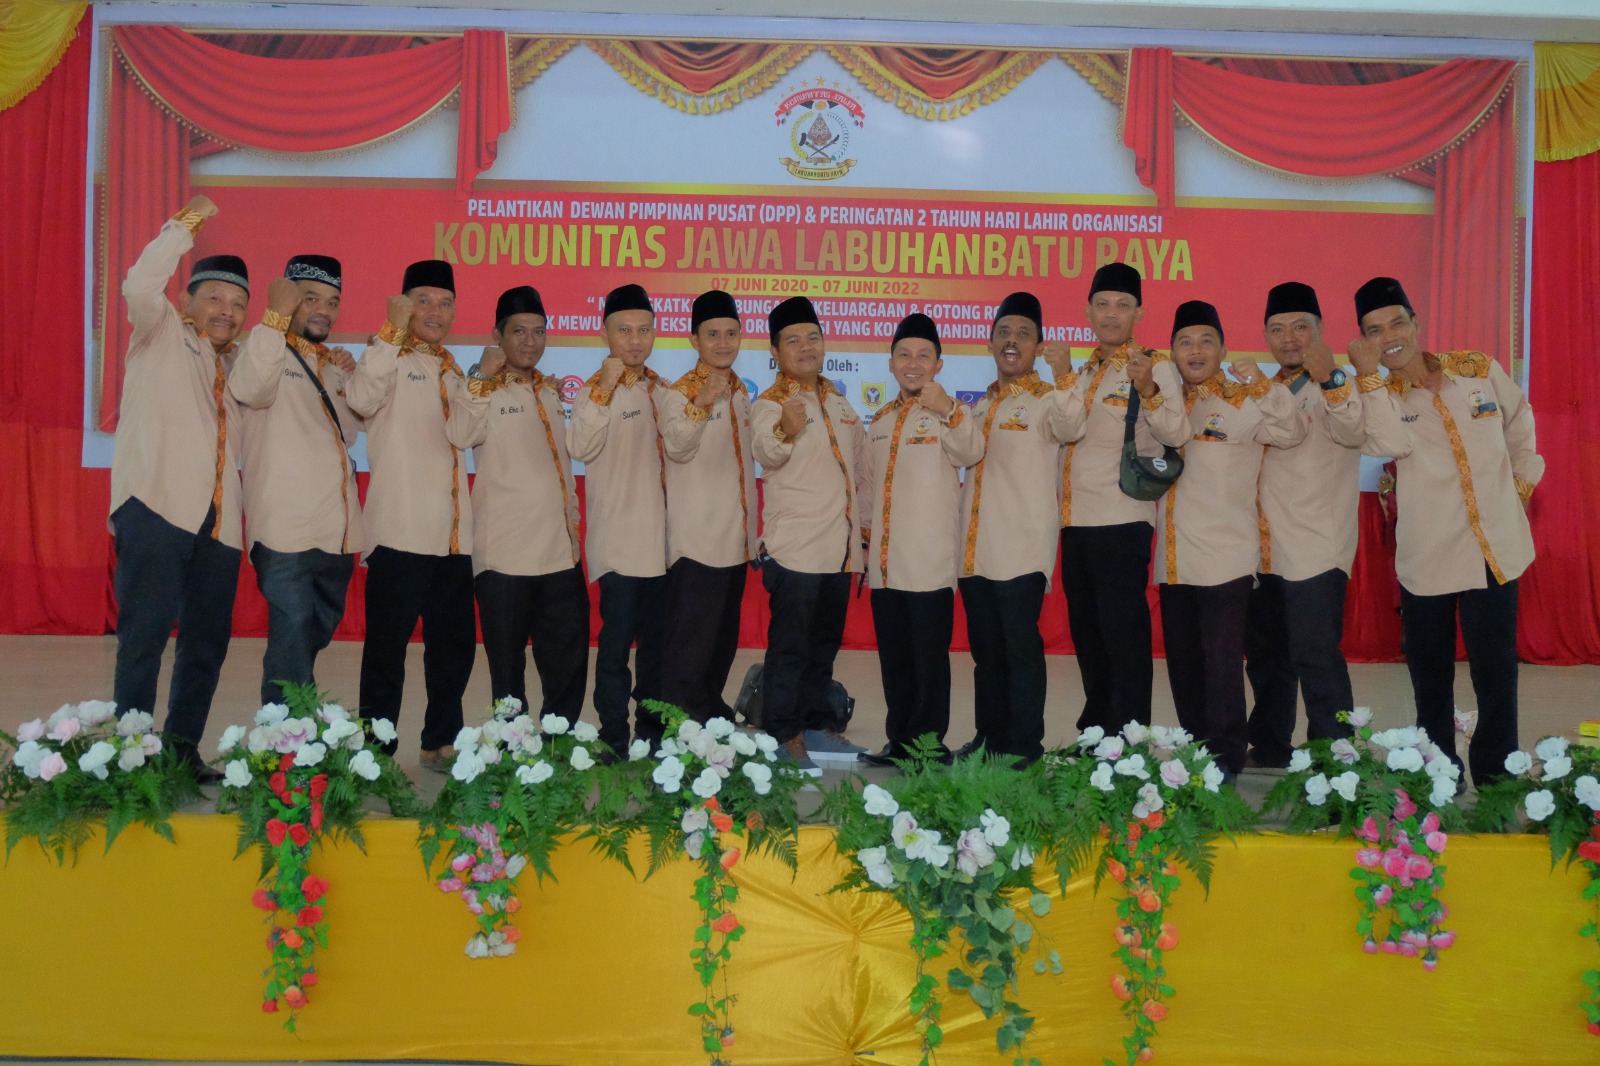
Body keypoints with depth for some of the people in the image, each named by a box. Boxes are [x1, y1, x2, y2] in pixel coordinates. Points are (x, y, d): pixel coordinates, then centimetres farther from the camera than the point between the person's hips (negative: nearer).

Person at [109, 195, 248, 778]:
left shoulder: (239, 364, 23)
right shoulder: (162, 335, 7)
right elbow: (141, 286, -12)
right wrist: (187, 222, -10)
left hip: (217, 521, 6)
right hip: (157, 509, -6)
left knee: (208, 640, 6)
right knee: (144, 631, -8)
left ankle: (182, 748, 14)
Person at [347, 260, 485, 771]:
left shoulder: (452, 371, 19)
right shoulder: (390, 358, 2)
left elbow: (462, 432, 2)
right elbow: (362, 398, -22)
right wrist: (394, 331, -20)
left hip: (451, 534, 7)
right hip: (400, 531, -7)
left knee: (455, 642, 11)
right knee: (388, 644, -4)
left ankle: (441, 743, 21)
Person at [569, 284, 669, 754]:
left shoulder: (658, 389, 13)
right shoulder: (596, 390, -7)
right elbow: (582, 448, -25)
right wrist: (603, 391, -33)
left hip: (660, 538, 6)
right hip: (617, 541, -6)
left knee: (657, 638, 12)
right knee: (617, 636, -8)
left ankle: (652, 732, 23)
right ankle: (613, 738, 1)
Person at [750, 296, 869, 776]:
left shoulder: (836, 400, 15)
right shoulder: (769, 404, -9)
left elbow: (860, 461, 25)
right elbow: (766, 453, -31)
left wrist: (863, 524, 21)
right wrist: (785, 431, -53)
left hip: (839, 546, 8)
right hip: (794, 546, -7)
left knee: (825, 644, 15)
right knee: (790, 646, -5)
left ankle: (814, 725, 25)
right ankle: (783, 736, 2)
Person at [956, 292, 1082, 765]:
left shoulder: (1048, 400, -1)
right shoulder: (981, 406, 19)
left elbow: (1070, 430, -25)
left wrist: (1064, 377, -36)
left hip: (1022, 547, -7)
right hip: (977, 546, 7)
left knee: (1020, 645, -6)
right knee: (985, 647, 12)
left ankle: (1025, 746, 1)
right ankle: (990, 737, 22)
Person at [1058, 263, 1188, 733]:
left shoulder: (1155, 366, -4)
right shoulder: (1084, 372, 17)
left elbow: (1176, 435, -18)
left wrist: (1148, 391, -33)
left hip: (1122, 520, -8)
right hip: (1077, 519, 8)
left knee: (1123, 633, -6)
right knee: (1086, 632, 14)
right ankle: (1094, 731, 25)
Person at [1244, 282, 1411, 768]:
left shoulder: (1338, 391, -9)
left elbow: (1393, 443, -25)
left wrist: (1360, 377, -32)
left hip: (1314, 554, -7)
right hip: (1264, 554, 7)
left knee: (1316, 660, -7)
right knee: (1265, 657, 17)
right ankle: (1268, 753, 31)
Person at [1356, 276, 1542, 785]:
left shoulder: (1481, 371, 3)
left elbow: (1518, 420, 19)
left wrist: (1522, 481, 17)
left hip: (1495, 551, 1)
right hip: (1425, 561, -1)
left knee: (1496, 677, 6)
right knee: (1431, 684, 8)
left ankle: (1496, 782, 19)